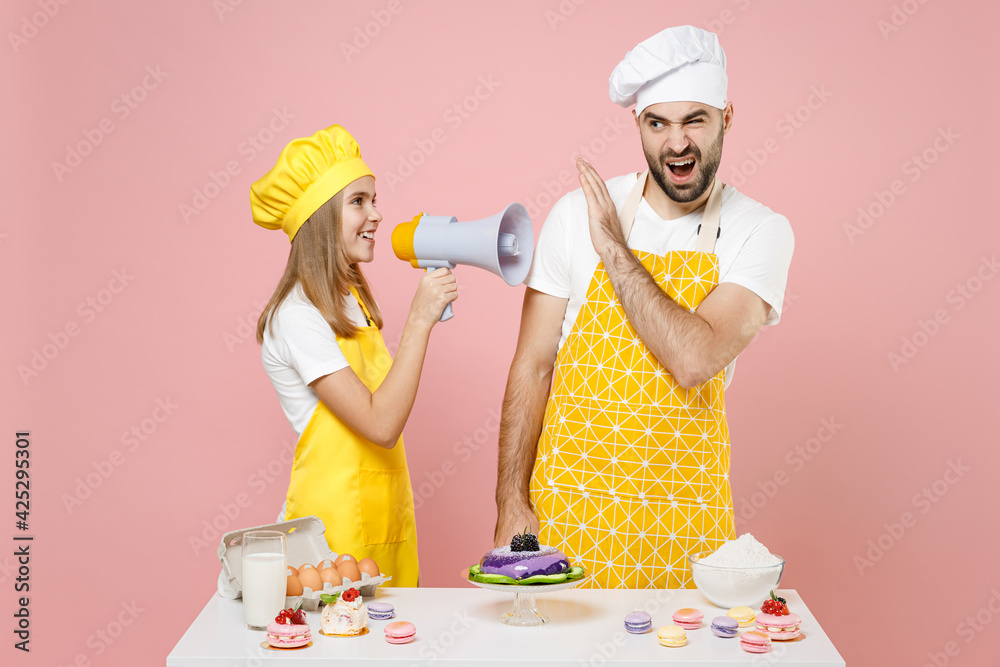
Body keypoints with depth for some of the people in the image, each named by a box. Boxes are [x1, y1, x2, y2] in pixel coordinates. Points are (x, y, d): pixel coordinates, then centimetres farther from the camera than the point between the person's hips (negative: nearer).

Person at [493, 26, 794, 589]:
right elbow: (532, 366, 0)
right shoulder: (576, 213, -2)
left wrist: (613, 247, -15)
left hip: (684, 518, 0)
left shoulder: (761, 232, -6)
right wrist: (511, 505, -4)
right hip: (567, 502, 1)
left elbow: (695, 359, -21)